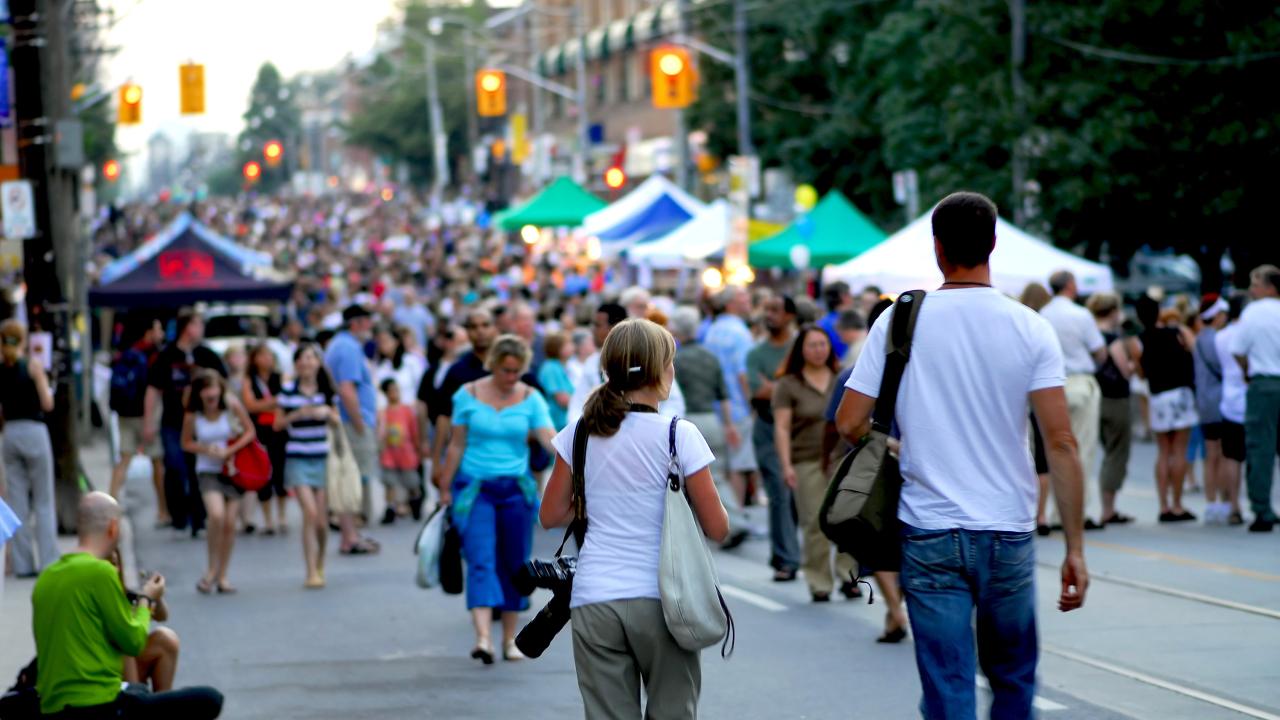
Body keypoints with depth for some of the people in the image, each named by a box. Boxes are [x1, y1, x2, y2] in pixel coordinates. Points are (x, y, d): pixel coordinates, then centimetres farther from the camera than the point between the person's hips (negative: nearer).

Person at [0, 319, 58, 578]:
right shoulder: (32, 365, -7)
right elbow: (47, 404, -10)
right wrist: (47, 389, 10)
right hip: (34, 431, -3)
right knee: (43, 502, 4)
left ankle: (23, 563, 9)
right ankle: (48, 560, 1)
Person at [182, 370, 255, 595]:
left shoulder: (232, 406, -8)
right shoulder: (192, 415, -8)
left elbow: (250, 432, 1)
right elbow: (186, 443, 5)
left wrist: (229, 451, -13)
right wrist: (206, 450, -14)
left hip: (232, 468, 1)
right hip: (208, 471, -1)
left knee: (229, 523, 0)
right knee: (216, 515, -23)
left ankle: (222, 576, 13)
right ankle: (212, 569, -5)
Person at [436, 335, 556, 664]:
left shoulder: (531, 399, 1)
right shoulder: (468, 395, 0)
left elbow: (549, 437, -11)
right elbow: (457, 445, 5)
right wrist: (445, 489, 5)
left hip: (516, 489, 2)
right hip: (475, 488, -2)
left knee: (514, 563, 6)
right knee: (481, 560, -14)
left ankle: (510, 639, 19)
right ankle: (483, 638, -26)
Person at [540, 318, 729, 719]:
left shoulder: (581, 434, 3)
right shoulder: (678, 435, -6)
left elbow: (551, 516, 9)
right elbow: (717, 529, -5)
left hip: (593, 602, 3)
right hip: (659, 598, -2)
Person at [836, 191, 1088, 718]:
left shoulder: (900, 320, -4)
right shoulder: (1030, 329, -4)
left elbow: (849, 424, -5)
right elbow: (1060, 443, -8)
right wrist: (1075, 549, -4)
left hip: (930, 536, -1)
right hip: (1009, 536, 1)